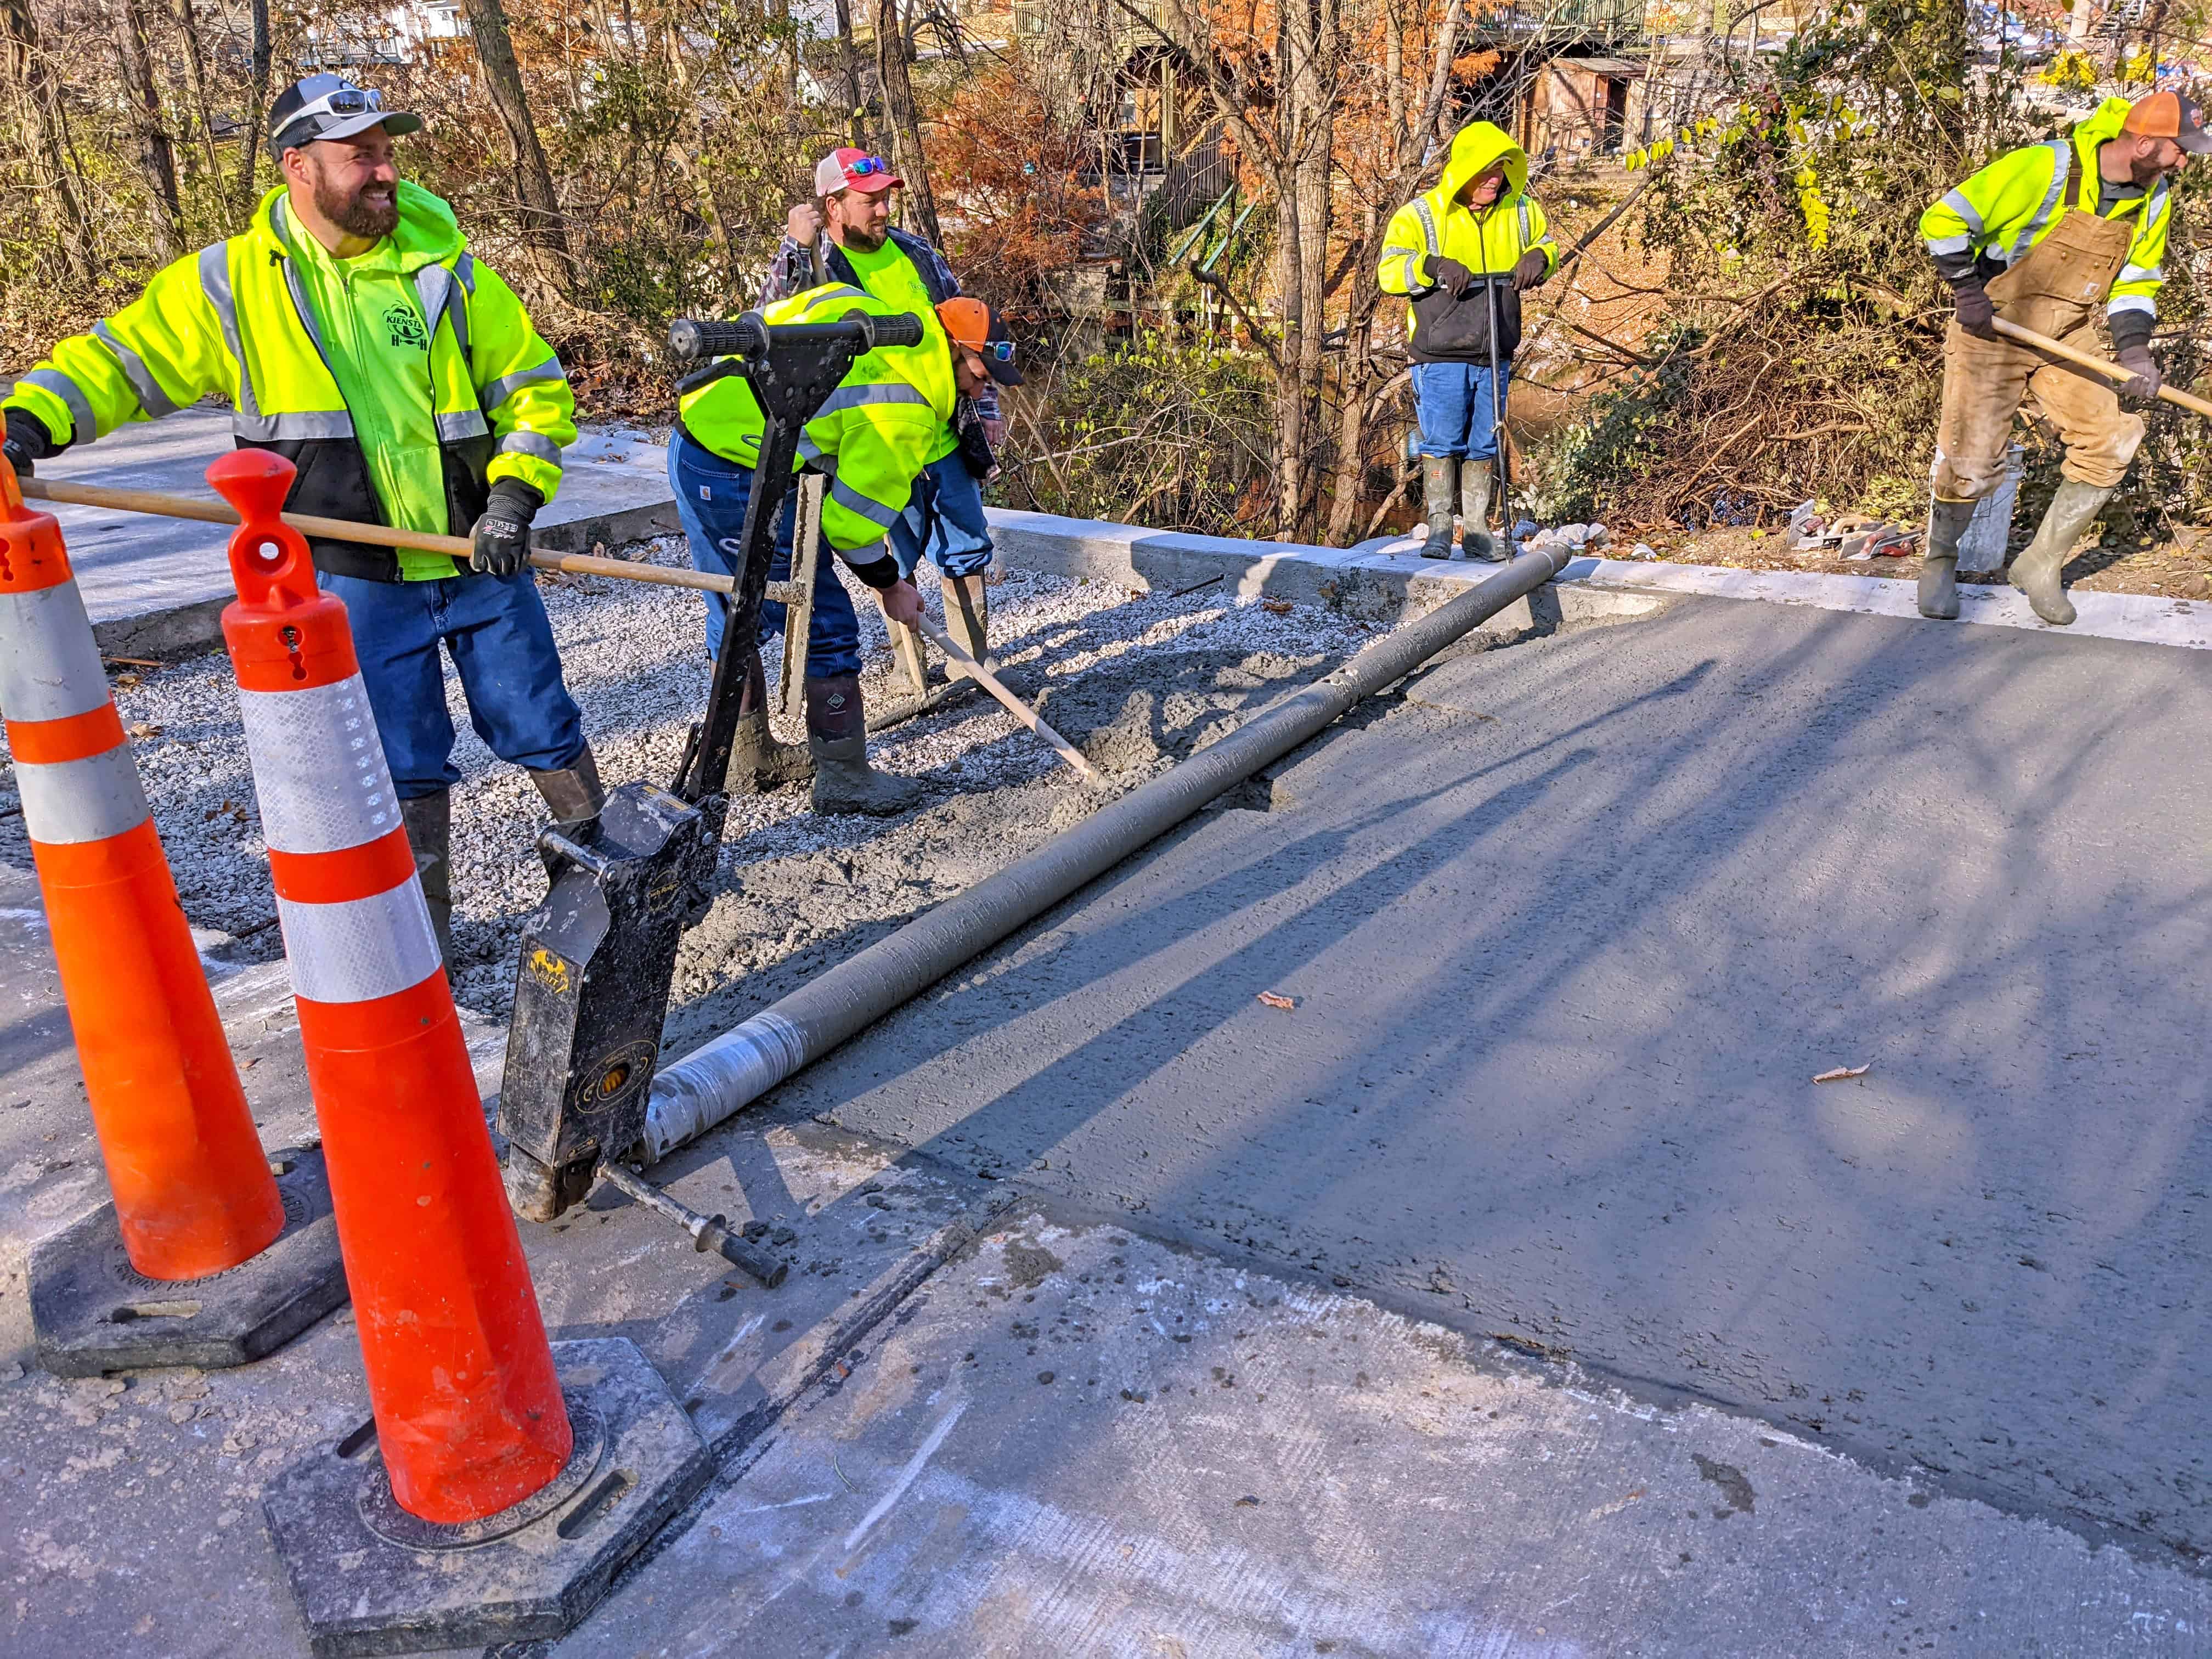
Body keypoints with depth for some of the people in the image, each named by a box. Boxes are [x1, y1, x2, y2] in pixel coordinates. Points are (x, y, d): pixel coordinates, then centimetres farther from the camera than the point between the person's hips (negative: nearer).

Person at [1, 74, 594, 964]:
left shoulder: (446, 268, 0)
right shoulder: (229, 285, -1)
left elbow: (535, 384, 5)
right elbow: (119, 359, 5)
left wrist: (516, 493, -8)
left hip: (482, 562, 1)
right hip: (358, 577, 0)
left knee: (542, 730, 10)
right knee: (400, 768, 6)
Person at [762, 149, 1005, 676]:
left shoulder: (915, 254, 9)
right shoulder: (816, 266, -7)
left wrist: (985, 406, 13)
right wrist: (795, 248, -32)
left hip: (948, 439, 5)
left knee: (968, 550, 12)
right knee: (896, 562, 6)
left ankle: (974, 657, 26)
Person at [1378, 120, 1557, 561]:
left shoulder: (1520, 211, 8)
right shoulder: (1421, 214, -4)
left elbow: (1547, 243, 25)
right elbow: (1390, 271, -9)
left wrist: (1538, 258, 0)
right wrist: (1433, 265, -27)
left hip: (1495, 355, 4)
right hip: (1441, 355, -4)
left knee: (1484, 444, 8)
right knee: (1441, 442, -4)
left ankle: (1477, 530, 16)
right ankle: (1439, 528, 6)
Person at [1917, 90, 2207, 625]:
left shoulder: (2154, 200, 0)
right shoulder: (2043, 170, -21)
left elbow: (2136, 280, 9)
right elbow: (1944, 220, -18)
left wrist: (2134, 345, -7)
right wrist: (1968, 291, -18)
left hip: (2068, 339, 6)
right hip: (1992, 331, -6)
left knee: (2114, 436, -6)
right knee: (1970, 462, -6)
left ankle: (2040, 564, 8)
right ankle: (1938, 563, 21)